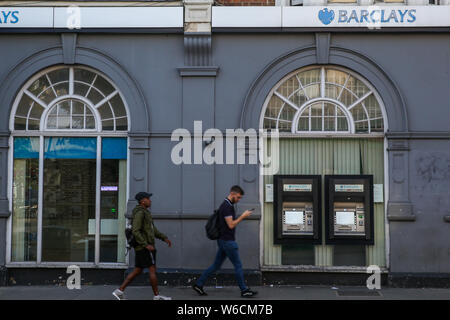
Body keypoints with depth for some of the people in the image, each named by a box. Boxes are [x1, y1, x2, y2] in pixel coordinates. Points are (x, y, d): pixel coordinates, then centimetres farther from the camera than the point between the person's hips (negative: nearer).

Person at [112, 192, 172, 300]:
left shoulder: (144, 213, 19)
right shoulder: (139, 213, -14)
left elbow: (153, 229, 24)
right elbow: (135, 231, -21)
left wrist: (164, 238, 19)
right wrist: (146, 245, -24)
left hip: (140, 247, 10)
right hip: (145, 247, -10)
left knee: (137, 271, 10)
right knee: (152, 270, -4)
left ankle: (120, 291, 8)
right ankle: (157, 296, 2)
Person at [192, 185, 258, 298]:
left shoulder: (228, 205, 14)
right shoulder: (227, 206, -17)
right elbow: (231, 225, -21)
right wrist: (243, 216, -17)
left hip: (224, 241, 10)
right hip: (227, 241, -10)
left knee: (216, 265, 12)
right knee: (238, 265, 0)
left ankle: (198, 284, 14)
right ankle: (244, 290, 9)